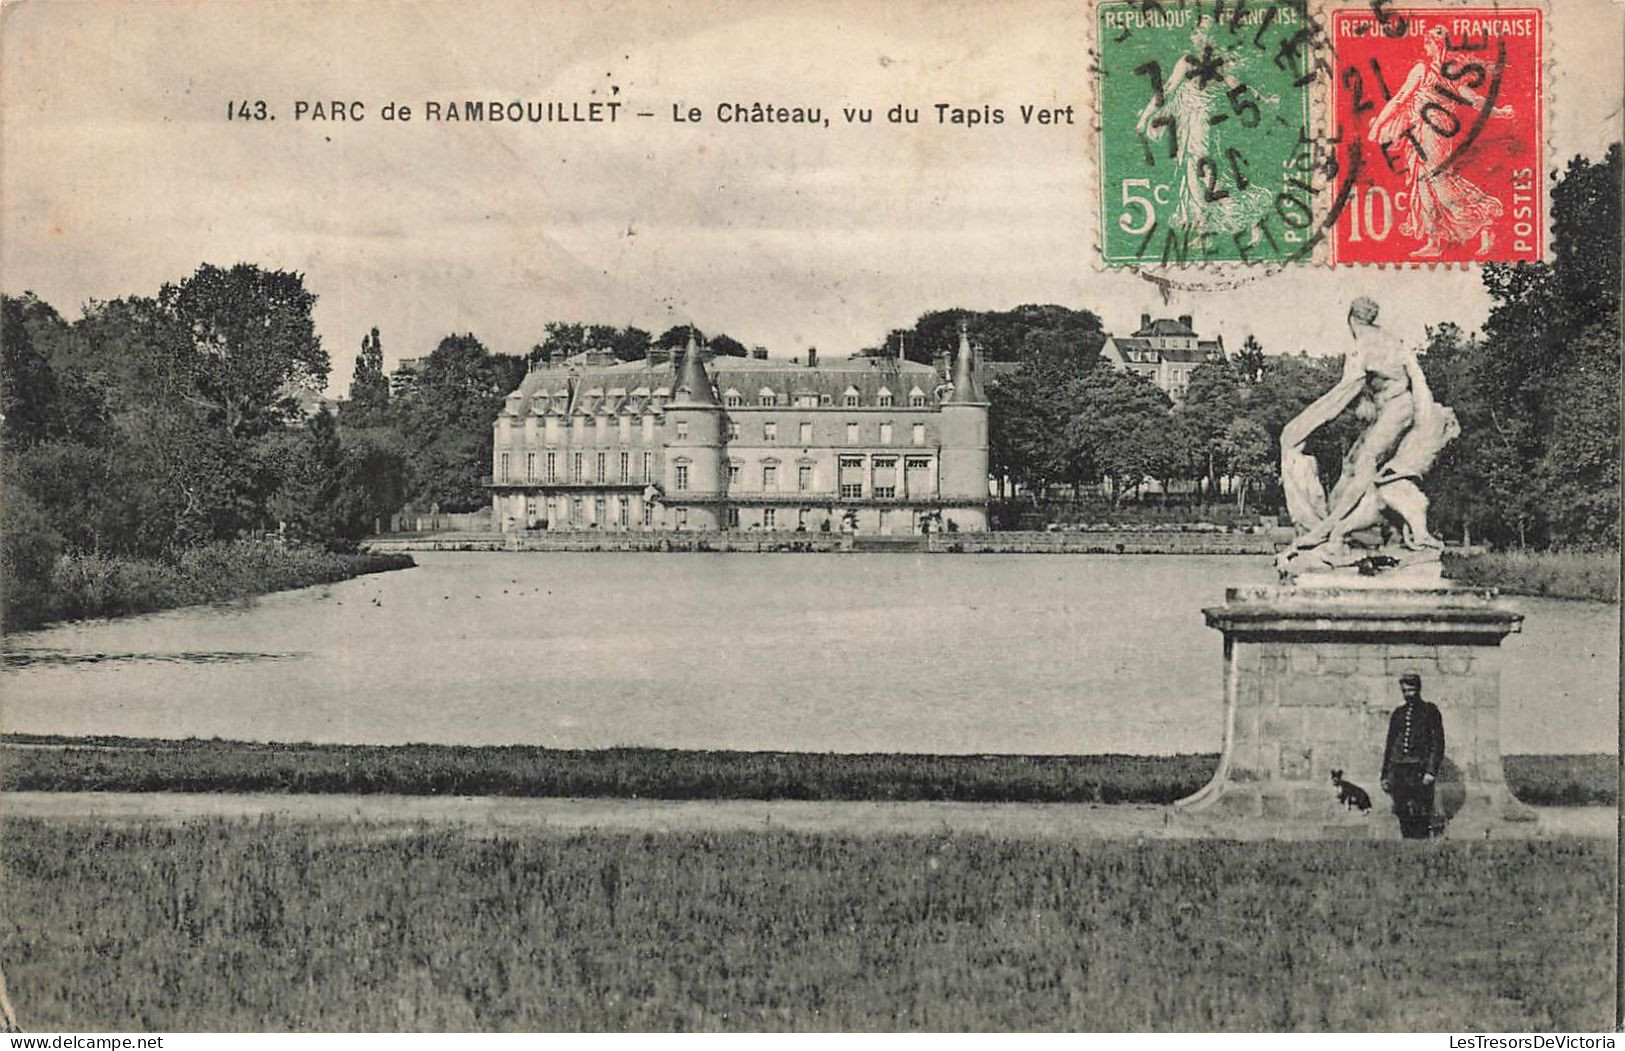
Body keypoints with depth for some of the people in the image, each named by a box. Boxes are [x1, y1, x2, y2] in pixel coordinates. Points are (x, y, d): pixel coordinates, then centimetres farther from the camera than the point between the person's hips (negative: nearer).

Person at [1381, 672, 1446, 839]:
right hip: (1398, 771, 5)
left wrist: (1431, 771, -11)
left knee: (1420, 816, -9)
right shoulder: (1398, 713, 17)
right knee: (1403, 816, 2)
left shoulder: (1430, 711, 4)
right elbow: (1389, 745, 20)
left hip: (1419, 769, -5)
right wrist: (1385, 775, 14)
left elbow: (1438, 743, -1)